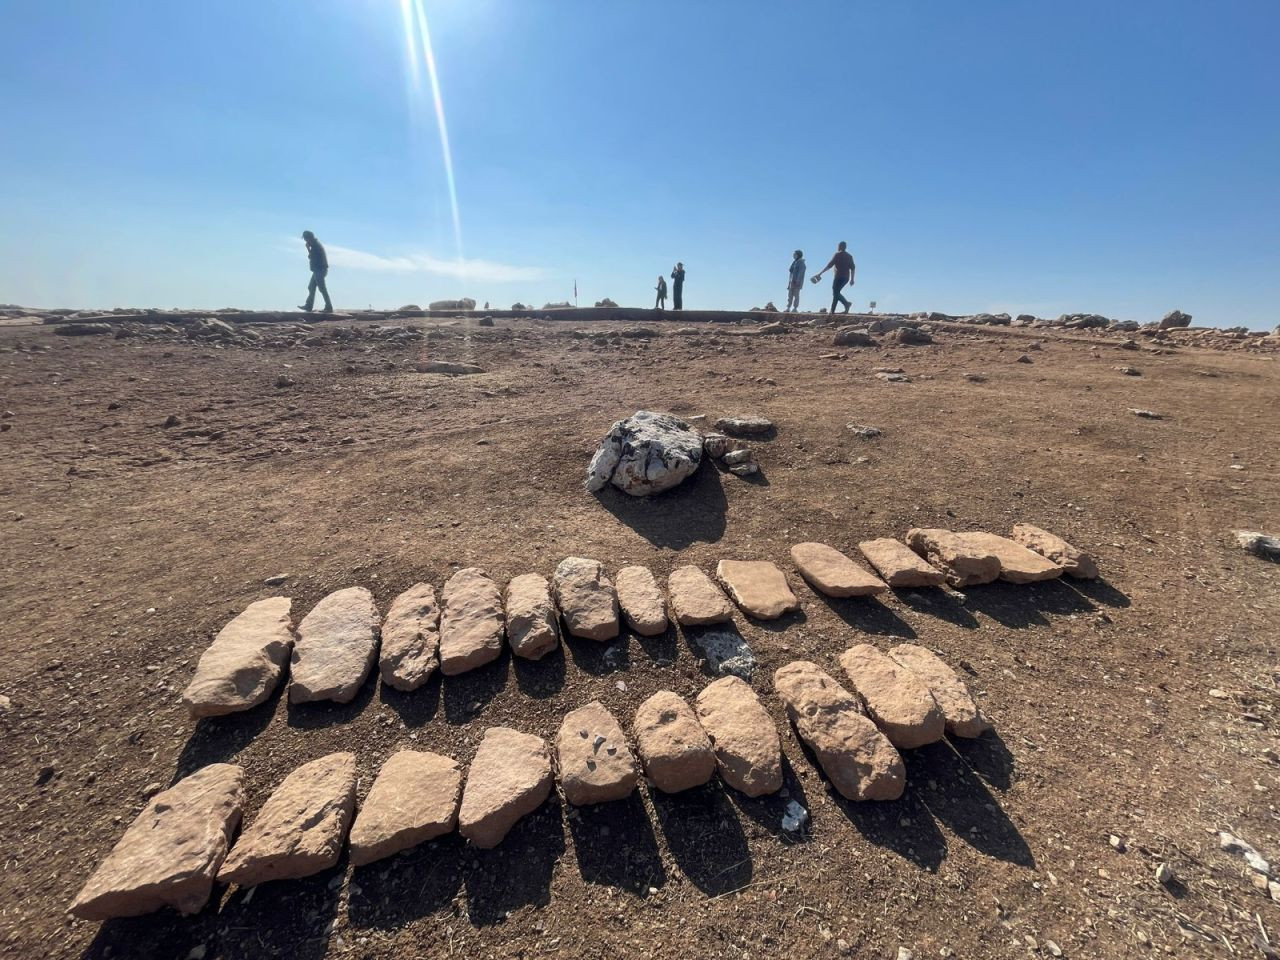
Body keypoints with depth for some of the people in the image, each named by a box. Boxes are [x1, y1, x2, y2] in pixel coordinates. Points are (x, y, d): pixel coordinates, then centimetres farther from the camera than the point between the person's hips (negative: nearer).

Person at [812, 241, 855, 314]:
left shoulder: (838, 254, -4)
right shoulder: (849, 256, 14)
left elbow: (829, 265, -11)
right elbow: (853, 268, 10)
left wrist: (820, 273, -10)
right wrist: (852, 279, 13)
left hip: (839, 277, -7)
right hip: (846, 278, 7)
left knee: (835, 293, -2)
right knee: (836, 293, 16)